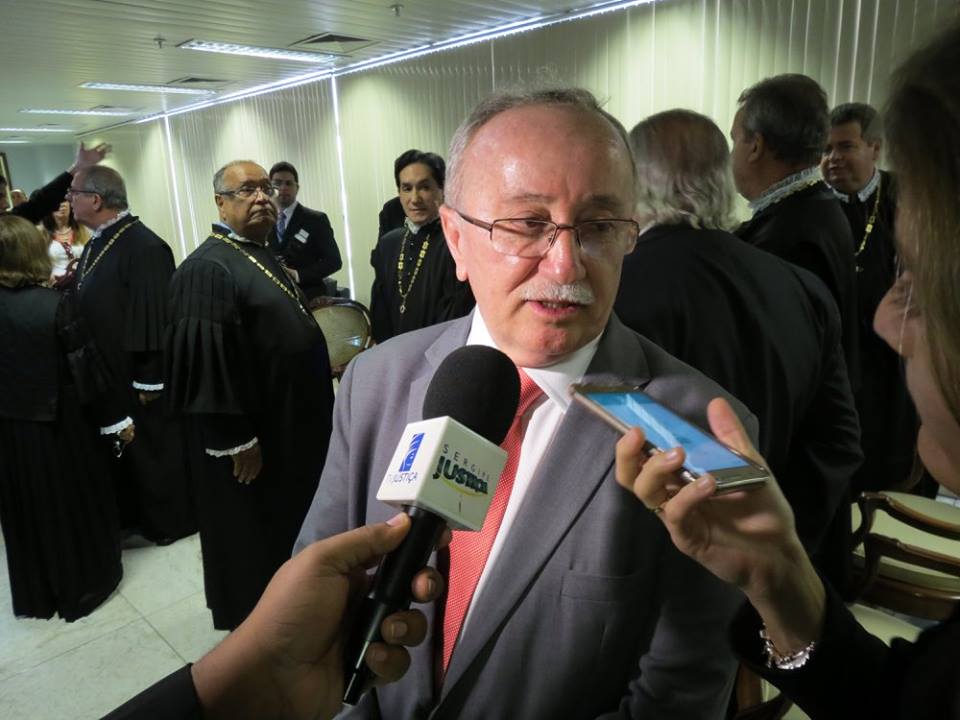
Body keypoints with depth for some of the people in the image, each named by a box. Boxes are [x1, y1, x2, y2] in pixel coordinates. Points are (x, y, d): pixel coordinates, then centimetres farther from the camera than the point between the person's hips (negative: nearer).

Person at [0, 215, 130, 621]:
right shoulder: (55, 305, -20)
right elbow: (87, 369, -16)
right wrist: (116, 418, -7)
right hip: (62, 424, -4)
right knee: (77, 500, 15)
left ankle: (37, 591, 36)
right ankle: (85, 583, 29)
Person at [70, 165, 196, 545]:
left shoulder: (144, 247, -22)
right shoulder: (97, 243, 8)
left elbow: (155, 318, -23)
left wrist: (149, 382, -21)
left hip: (140, 376, -9)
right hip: (108, 372, 9)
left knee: (155, 448, 7)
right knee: (123, 449, 19)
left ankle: (174, 518, 25)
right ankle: (138, 515, 36)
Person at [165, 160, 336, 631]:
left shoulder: (264, 256, 10)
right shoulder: (207, 269, -19)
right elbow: (207, 362, -23)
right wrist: (237, 440, -23)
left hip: (292, 422, 10)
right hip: (255, 438, -9)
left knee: (291, 523, 23)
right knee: (254, 535, 8)